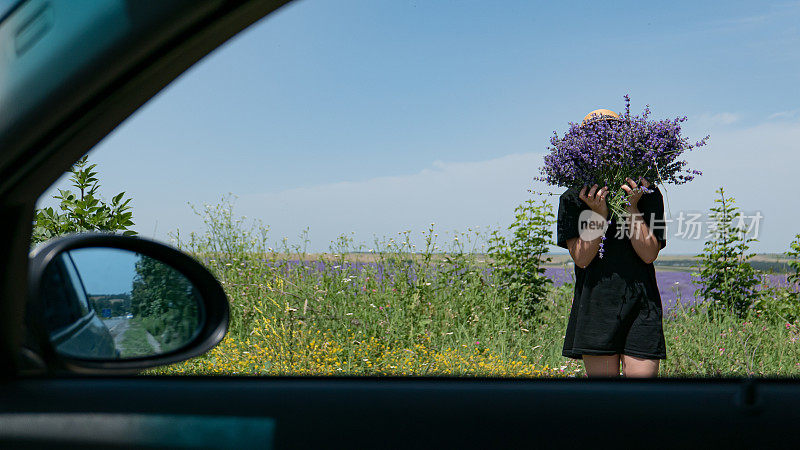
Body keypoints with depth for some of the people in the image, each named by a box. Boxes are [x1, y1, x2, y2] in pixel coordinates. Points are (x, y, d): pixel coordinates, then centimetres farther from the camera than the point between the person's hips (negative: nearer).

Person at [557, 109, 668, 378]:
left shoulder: (648, 194, 7)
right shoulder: (574, 199, 5)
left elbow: (649, 254, -1)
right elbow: (581, 259, -3)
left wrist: (631, 207, -10)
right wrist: (599, 214, -14)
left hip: (640, 304, 1)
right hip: (596, 305, 0)